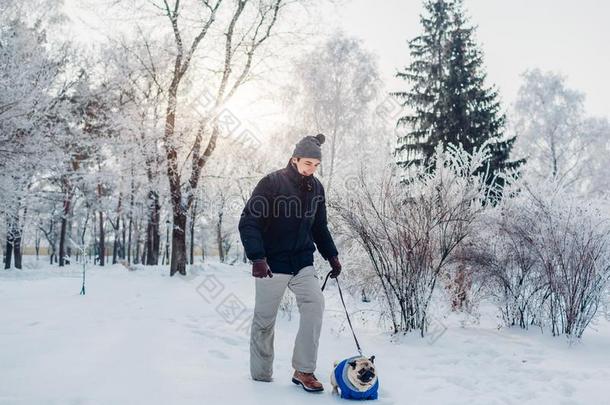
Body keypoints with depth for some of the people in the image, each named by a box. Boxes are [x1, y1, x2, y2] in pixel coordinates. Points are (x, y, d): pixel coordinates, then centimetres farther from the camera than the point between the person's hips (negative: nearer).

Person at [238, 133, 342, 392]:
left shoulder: (316, 188, 5)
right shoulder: (271, 183, -12)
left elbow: (320, 227, 18)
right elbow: (248, 223, -15)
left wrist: (331, 255, 12)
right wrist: (257, 257, -25)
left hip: (302, 264, 4)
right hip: (271, 265, -4)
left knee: (315, 303, -17)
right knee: (264, 321, 6)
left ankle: (304, 370, -8)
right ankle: (261, 375, 23)